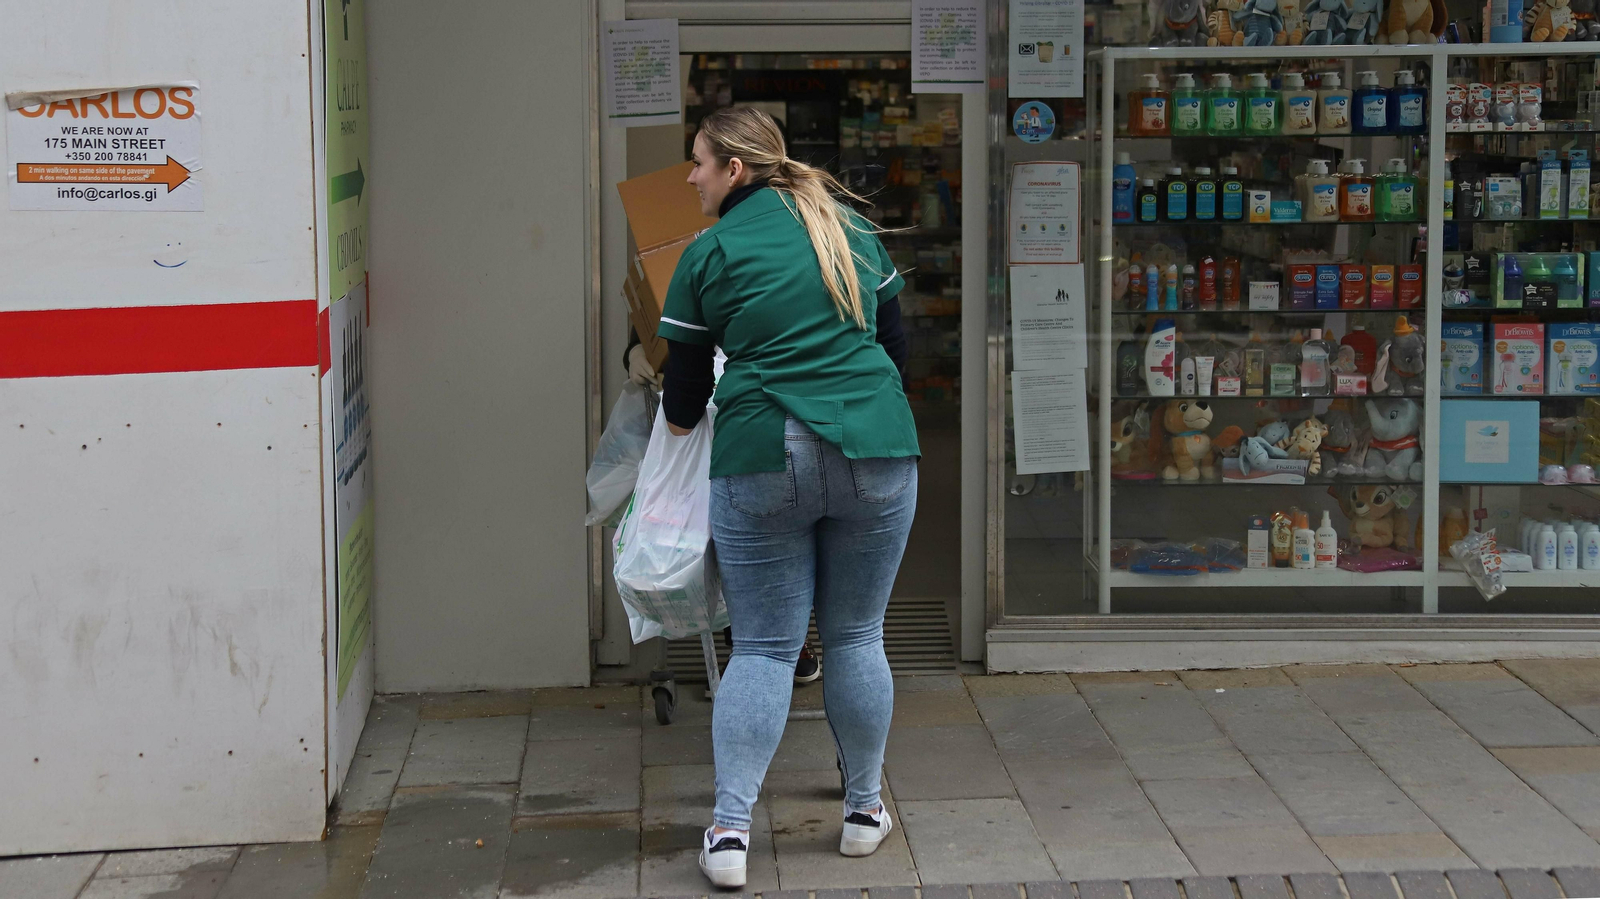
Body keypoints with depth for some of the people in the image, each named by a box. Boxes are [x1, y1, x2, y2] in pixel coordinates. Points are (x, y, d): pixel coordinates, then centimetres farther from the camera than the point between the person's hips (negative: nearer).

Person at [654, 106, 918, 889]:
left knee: (762, 646, 3)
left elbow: (685, 394, 8)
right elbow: (895, 344, 20)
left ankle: (729, 828, -3)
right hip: (876, 452, 3)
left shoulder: (708, 254, 2)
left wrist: (679, 419, 31)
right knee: (856, 636, 13)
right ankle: (864, 810, 21)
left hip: (762, 458, -2)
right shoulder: (849, 229, 13)